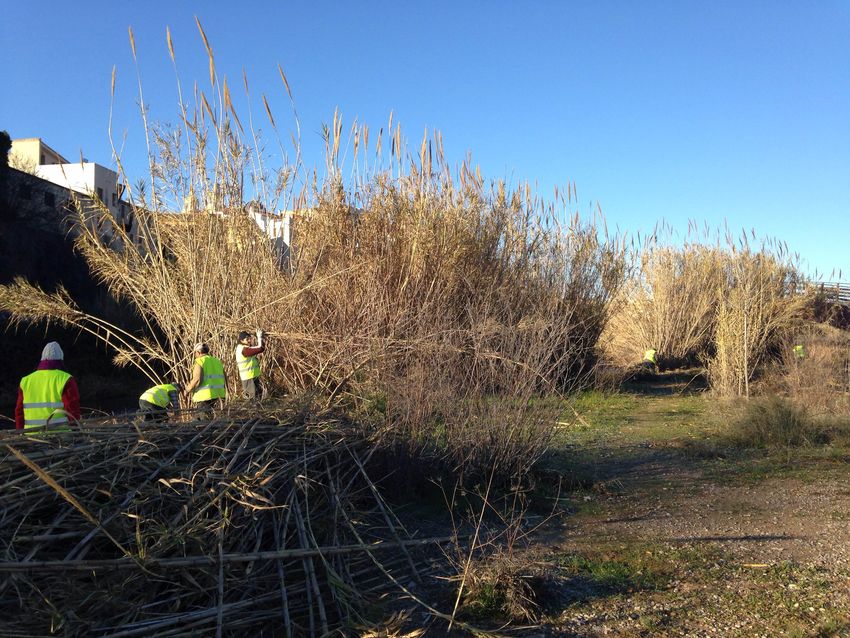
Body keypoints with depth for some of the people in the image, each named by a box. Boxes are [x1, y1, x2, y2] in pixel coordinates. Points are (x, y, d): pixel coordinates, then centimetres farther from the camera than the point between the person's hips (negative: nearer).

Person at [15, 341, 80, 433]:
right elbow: (73, 411, -10)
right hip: (58, 436, -4)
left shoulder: (26, 381, 8)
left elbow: (19, 412, 11)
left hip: (32, 437, 5)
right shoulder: (65, 380, -6)